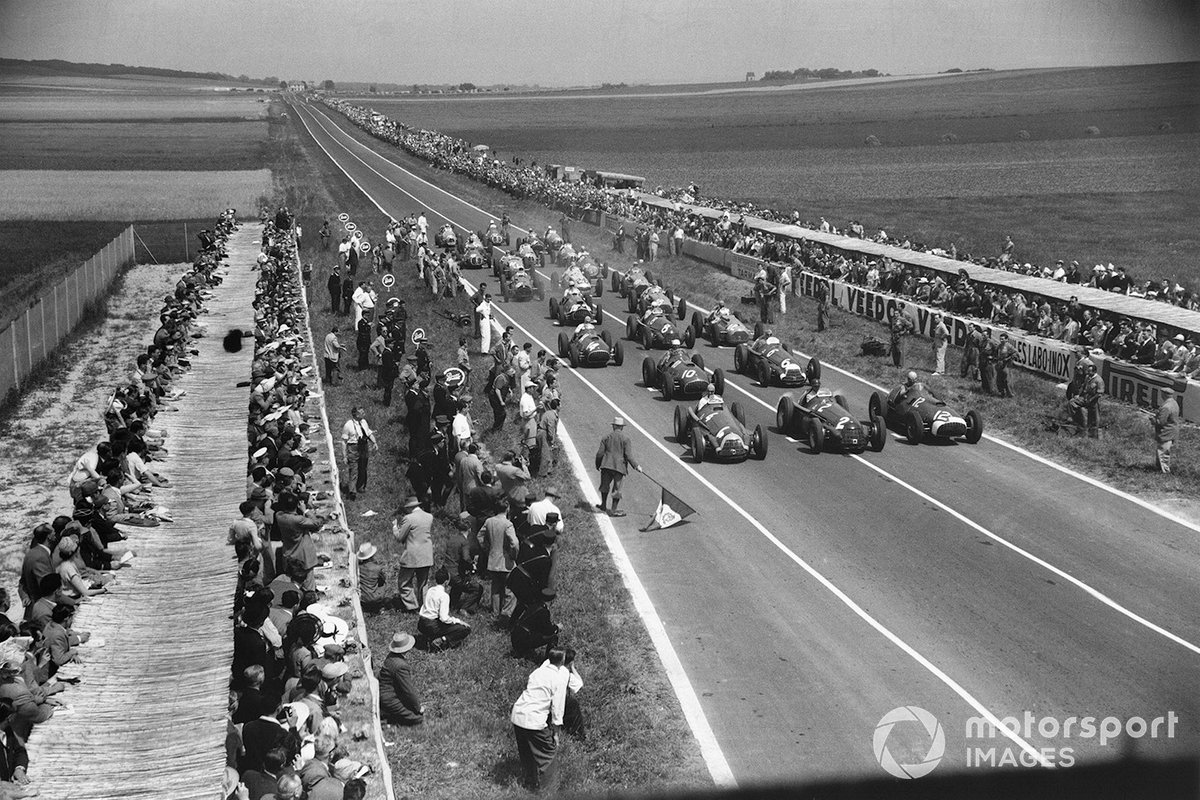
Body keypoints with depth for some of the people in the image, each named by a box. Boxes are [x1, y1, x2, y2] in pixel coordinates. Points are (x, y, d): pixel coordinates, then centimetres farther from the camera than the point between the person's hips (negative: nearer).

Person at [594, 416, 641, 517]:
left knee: (605, 485, 21)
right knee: (617, 488, 5)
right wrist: (636, 466, -3)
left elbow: (600, 453, 4)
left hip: (606, 465, 3)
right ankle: (613, 510, 8)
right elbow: (628, 455, -11)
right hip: (619, 467, -3)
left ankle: (604, 505, 34)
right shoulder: (625, 439, -5)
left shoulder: (606, 438, 5)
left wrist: (598, 464, 19)